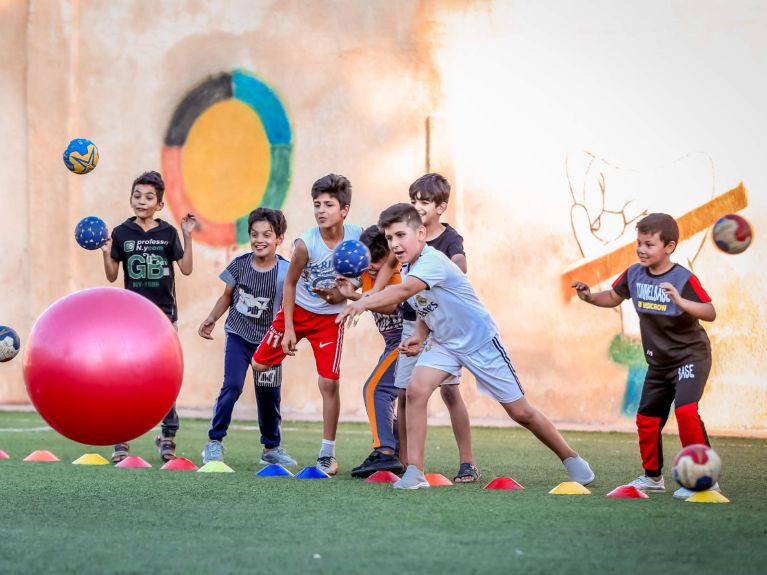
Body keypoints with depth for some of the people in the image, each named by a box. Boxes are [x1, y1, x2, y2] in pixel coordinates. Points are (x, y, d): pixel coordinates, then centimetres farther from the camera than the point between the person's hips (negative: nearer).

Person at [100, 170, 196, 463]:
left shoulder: (167, 233, 1)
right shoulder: (122, 233, 0)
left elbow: (186, 269, 0)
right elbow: (112, 276, 4)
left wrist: (187, 236, -8)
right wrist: (106, 252, -12)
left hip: (164, 313, 0)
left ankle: (168, 437, 11)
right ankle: (121, 439, 0)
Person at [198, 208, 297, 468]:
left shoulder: (285, 271, -13)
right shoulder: (240, 264, -7)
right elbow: (227, 296, 8)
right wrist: (212, 318, -2)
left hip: (268, 339, 0)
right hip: (238, 335, 0)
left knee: (269, 394, 7)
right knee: (232, 386, -16)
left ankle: (271, 448, 25)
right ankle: (214, 441, -5)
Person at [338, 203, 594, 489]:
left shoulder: (433, 262, -29)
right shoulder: (407, 270, -2)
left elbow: (405, 290, -49)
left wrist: (363, 303, -62)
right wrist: (418, 337, -8)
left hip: (481, 341, -7)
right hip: (443, 343, 7)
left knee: (520, 412, 2)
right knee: (416, 389, -19)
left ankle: (571, 459, 22)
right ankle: (414, 472, -15)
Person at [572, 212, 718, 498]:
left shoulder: (684, 279, -21)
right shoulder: (634, 274, -2)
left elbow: (710, 312, -28)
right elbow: (613, 297, 15)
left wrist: (681, 301, -43)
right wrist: (590, 297, -3)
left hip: (690, 356, -7)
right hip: (658, 363, 7)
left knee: (685, 409, -25)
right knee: (647, 418, 12)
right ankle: (653, 476, 33)